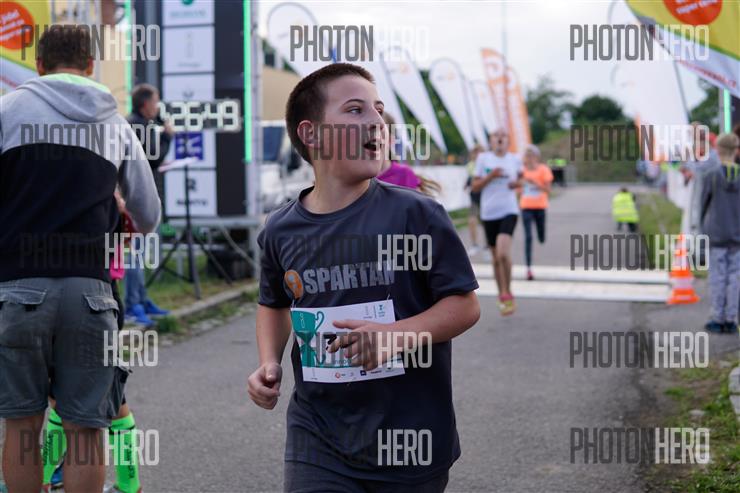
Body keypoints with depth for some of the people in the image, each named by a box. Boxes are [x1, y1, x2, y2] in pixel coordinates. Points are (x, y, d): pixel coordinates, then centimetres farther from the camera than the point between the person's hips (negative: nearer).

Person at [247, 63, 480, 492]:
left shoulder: (416, 214, -10)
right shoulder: (281, 230, 1)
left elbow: (465, 304, -8)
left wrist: (397, 335, -24)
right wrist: (269, 362, 4)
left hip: (411, 439, -2)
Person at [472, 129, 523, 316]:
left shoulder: (514, 159, 3)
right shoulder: (483, 158, 0)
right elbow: (475, 186, 1)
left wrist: (517, 182, 0)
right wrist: (490, 176, -14)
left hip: (509, 211, -1)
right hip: (489, 213, 1)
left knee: (503, 253, -22)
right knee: (496, 258, 10)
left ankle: (507, 293, -6)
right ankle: (502, 295, 28)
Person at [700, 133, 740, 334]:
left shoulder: (711, 176, -9)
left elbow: (704, 204, -1)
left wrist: (704, 226, 15)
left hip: (716, 233, -2)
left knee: (717, 276, 4)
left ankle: (717, 319, 8)